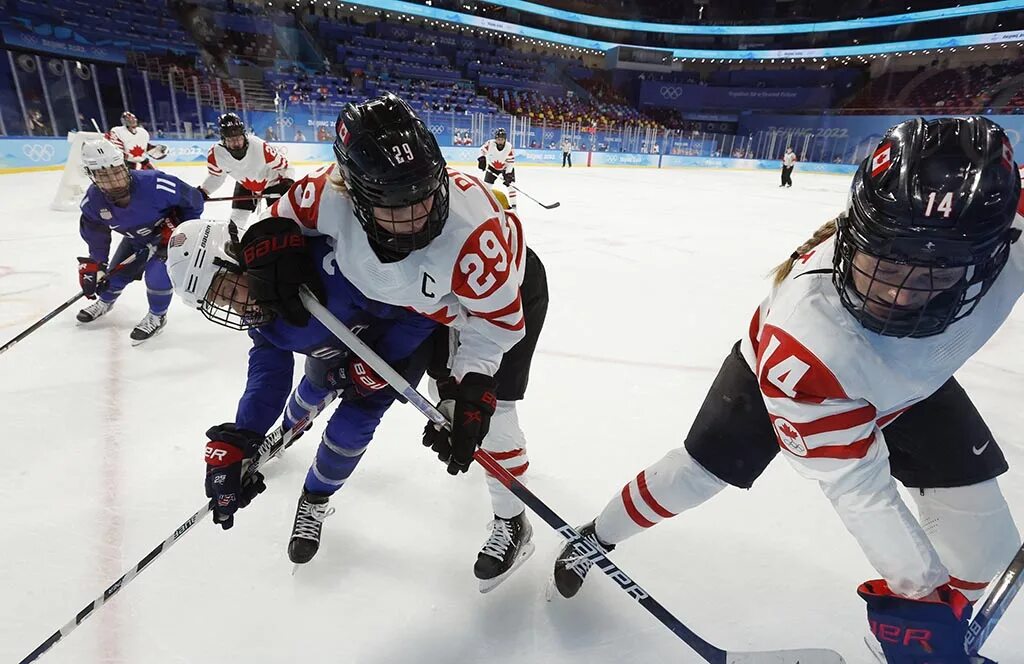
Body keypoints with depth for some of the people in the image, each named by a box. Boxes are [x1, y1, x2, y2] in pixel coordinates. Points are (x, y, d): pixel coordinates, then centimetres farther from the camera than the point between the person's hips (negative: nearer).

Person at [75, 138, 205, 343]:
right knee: (117, 272, 13)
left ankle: (157, 316, 6)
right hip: (136, 239, 5)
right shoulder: (93, 201, -21)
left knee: (157, 274, -23)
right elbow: (96, 236, -2)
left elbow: (193, 200, -23)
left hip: (169, 235, -5)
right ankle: (105, 301, 49)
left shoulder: (155, 184, -39)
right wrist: (93, 265, -1)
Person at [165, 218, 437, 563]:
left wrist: (374, 367, -27)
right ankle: (288, 431, 62)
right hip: (344, 341, 7)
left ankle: (314, 502, 21)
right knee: (315, 387, 25)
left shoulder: (330, 266, -41)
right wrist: (235, 444, -26)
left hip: (405, 336, -6)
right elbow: (268, 374, -15)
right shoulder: (258, 309, -14)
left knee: (351, 425, -7)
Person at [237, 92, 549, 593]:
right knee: (446, 389, 21)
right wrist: (273, 251, -27)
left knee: (489, 411, -8)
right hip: (440, 300, 5)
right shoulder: (333, 194, -30)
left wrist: (473, 394, -34)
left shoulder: (475, 227, -43)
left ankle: (512, 525, 14)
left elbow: (495, 321, -30)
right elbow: (284, 215, -7)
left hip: (508, 291, -5)